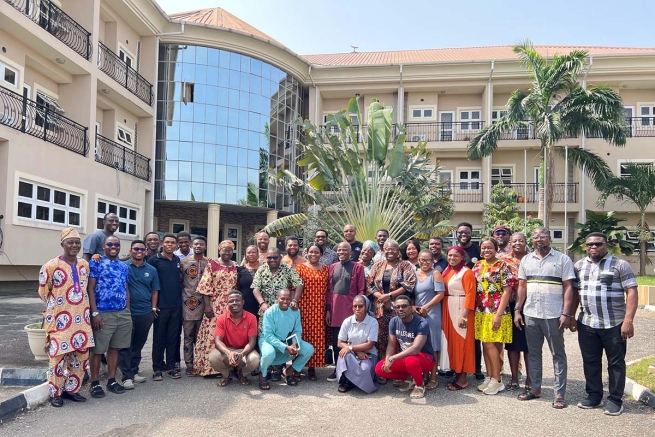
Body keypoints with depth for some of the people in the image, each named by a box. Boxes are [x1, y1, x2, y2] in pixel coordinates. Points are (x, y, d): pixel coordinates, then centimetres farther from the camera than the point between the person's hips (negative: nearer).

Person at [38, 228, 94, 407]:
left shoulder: (85, 265, 5)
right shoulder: (51, 266, -12)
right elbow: (43, 292, -1)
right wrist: (59, 305, 7)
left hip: (81, 319, 6)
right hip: (60, 319, -5)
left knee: (81, 356, 11)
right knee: (58, 356, 1)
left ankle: (71, 389, 26)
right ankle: (55, 393, 18)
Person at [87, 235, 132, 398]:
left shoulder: (123, 267, 14)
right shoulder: (96, 263, -4)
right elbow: (90, 289, -9)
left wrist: (127, 311, 12)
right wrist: (94, 313, -16)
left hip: (123, 314, 6)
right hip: (103, 314, -6)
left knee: (115, 348, 12)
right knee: (98, 350, 2)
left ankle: (112, 380, 22)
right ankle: (95, 383, 13)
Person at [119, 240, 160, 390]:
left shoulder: (151, 270, 8)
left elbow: (154, 291, 11)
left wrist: (153, 308, 5)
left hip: (146, 313, 4)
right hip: (127, 312, -4)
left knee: (138, 344, 13)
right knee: (125, 345, 0)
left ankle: (134, 372, 24)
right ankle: (127, 376, 6)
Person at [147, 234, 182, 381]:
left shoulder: (178, 261, 10)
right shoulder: (154, 260, -4)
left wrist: (181, 297, 11)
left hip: (176, 305, 4)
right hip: (161, 306, -4)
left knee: (173, 337, 9)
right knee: (159, 338, 5)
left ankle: (171, 366, 19)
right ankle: (157, 368, 14)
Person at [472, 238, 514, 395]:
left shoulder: (503, 266, -7)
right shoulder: (477, 266, 9)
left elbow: (507, 291, -11)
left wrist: (498, 314, -16)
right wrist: (473, 310, 7)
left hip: (496, 312, -6)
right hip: (481, 312, 6)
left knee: (490, 345, -6)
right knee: (486, 345, 9)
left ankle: (497, 380, 6)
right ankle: (489, 377, 20)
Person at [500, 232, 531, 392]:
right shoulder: (504, 260, 5)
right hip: (511, 306, 2)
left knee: (529, 344, 4)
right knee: (512, 343, 8)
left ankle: (529, 380, 17)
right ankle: (514, 379, 19)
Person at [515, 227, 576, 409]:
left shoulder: (562, 259, -2)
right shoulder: (526, 260, 9)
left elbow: (568, 288, -5)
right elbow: (522, 286, 11)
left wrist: (566, 314, -12)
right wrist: (517, 310, 4)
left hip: (553, 315, -4)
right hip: (530, 314, 4)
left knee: (558, 354, 6)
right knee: (533, 353, 13)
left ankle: (559, 393, 13)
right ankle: (535, 388, 24)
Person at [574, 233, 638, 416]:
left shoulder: (620, 265, -3)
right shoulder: (578, 266, 10)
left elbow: (631, 292, -8)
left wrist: (628, 320, -15)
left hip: (614, 324, -4)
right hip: (586, 324, 4)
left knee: (616, 362, 6)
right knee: (590, 361, 12)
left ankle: (615, 400, 17)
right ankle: (593, 395, 25)